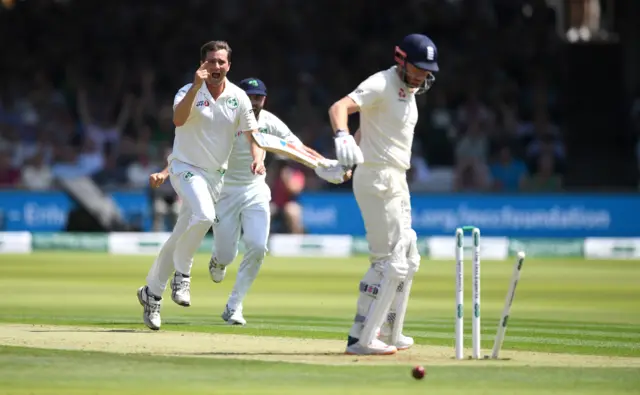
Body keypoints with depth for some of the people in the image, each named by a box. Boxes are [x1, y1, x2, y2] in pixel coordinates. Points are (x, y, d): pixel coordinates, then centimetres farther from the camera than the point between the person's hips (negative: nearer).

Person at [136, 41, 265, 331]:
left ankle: (152, 293, 21)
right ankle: (182, 274, -13)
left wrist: (257, 158, -20)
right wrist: (196, 86, -41)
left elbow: (252, 133, 0)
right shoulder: (189, 92, -12)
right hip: (186, 168, -5)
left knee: (182, 236, 8)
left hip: (215, 175, 5)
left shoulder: (238, 98, 0)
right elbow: (178, 119, -31)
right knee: (204, 215, -32)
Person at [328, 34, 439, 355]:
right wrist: (342, 137, -50)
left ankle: (389, 333, 25)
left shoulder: (410, 91, 13)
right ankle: (361, 338, -12)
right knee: (390, 262, -13)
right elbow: (339, 107, -31)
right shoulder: (381, 85, -15)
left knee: (408, 260, 16)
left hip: (397, 182, 10)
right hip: (377, 180, -10)